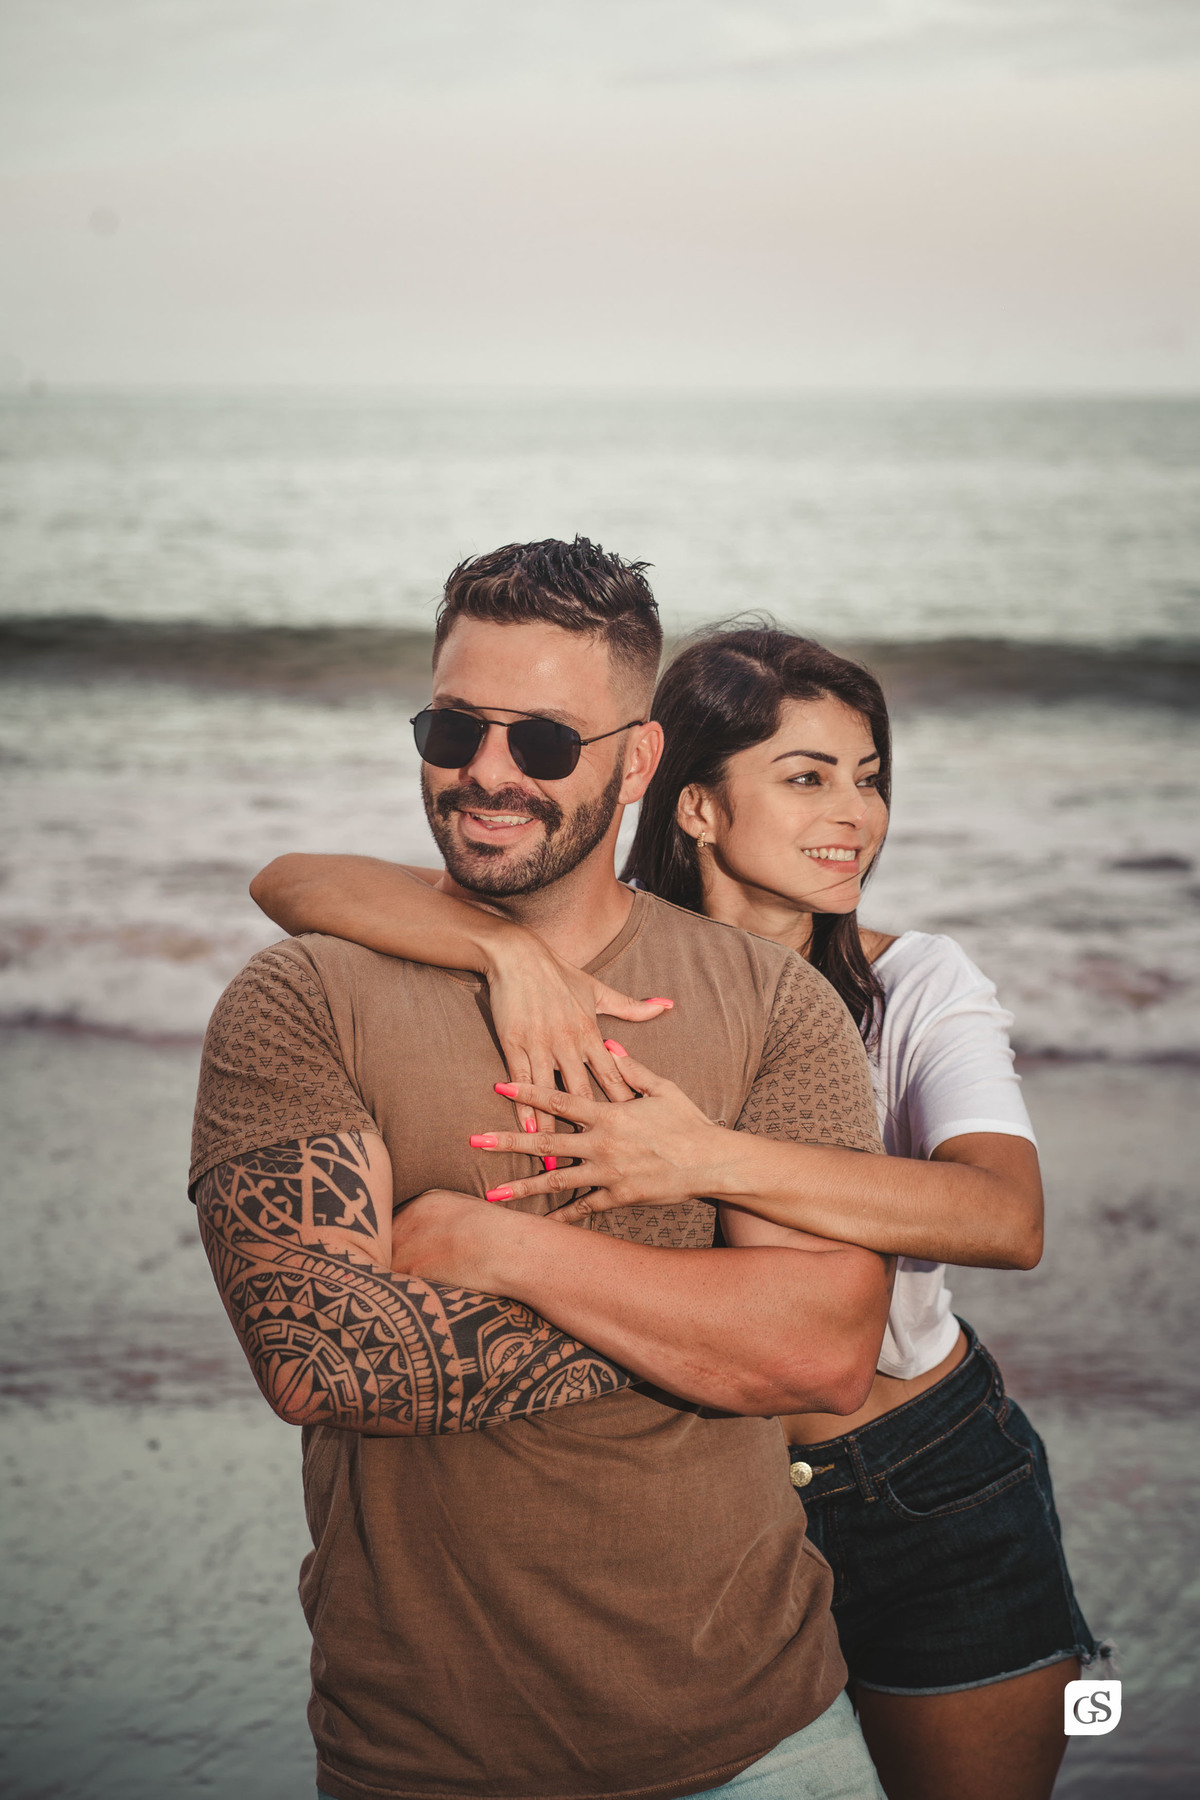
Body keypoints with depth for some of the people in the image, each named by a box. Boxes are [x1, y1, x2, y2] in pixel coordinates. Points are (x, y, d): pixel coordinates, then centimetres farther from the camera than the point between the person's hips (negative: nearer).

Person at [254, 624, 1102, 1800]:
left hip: (938, 1493, 0)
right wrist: (511, 949, -40)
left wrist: (711, 1159, -43)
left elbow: (1009, 1217, -33)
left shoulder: (918, 987, -13)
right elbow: (294, 882, -22)